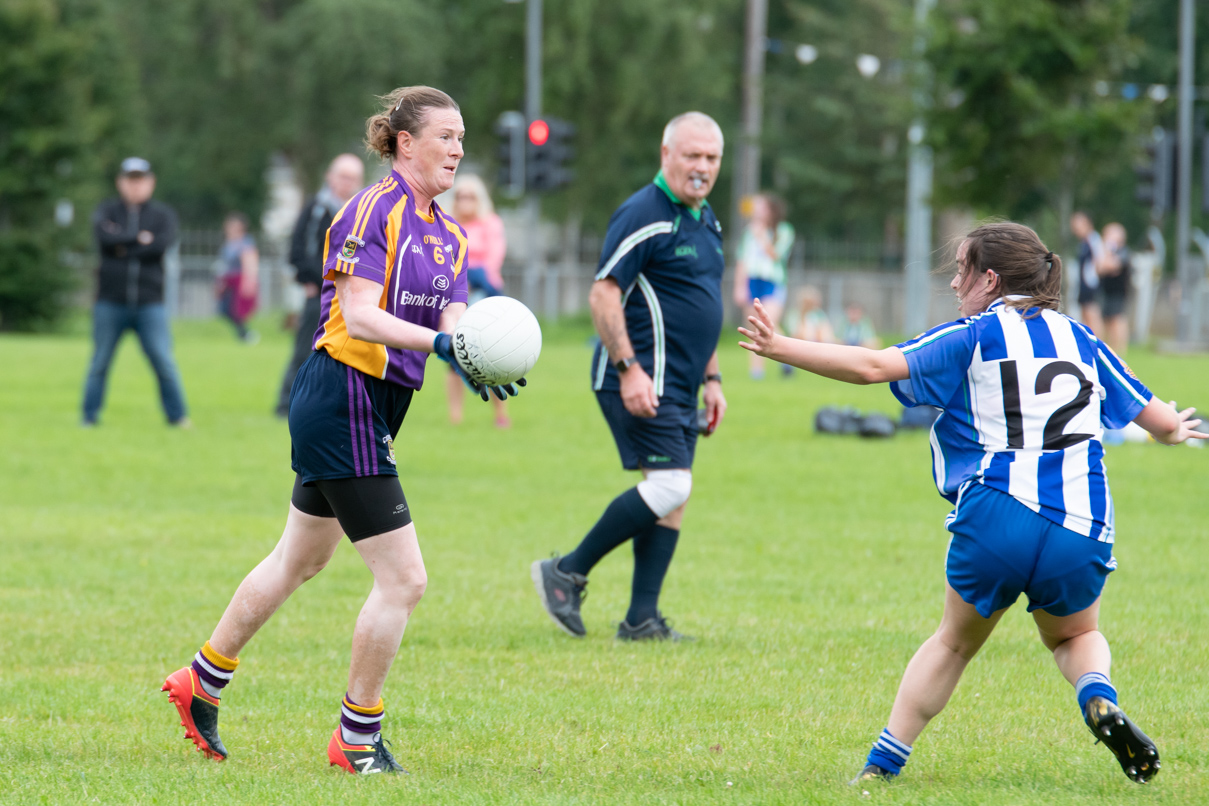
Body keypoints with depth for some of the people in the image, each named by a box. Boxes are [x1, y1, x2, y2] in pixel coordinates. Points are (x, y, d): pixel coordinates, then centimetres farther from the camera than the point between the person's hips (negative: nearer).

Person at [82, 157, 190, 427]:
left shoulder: (163, 214, 8)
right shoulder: (107, 210, 9)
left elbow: (163, 243, -11)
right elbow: (104, 236, -12)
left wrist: (124, 248, -8)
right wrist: (139, 239, -9)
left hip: (149, 303, 0)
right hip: (111, 302, 0)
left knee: (164, 362, -5)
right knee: (99, 362, 3)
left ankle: (178, 416, 5)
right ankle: (89, 416, 12)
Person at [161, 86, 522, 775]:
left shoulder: (448, 236, 13)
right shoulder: (373, 211, -14)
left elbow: (453, 326, 3)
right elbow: (359, 317, -23)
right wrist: (439, 342, -35)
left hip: (372, 410, 10)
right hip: (345, 402, -10)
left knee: (300, 562, 23)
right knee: (404, 579, -9)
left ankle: (202, 683, 37)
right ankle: (358, 739, 3)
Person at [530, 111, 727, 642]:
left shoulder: (705, 220, 16)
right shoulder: (643, 215, -13)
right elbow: (602, 295, -17)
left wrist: (711, 379, 22)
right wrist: (628, 368, -23)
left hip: (678, 387, 9)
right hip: (642, 380, -9)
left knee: (671, 497, 6)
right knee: (669, 484, -17)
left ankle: (642, 619, 7)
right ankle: (567, 573, -5)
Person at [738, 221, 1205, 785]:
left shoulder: (972, 337, 6)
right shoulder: (1080, 340, 17)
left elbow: (872, 366, -4)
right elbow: (1159, 420, 19)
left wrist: (780, 348, 4)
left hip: (996, 518, -2)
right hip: (1080, 532, 2)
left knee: (954, 643, 21)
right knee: (1075, 638, 29)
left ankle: (882, 766, 18)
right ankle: (1098, 698, -4)